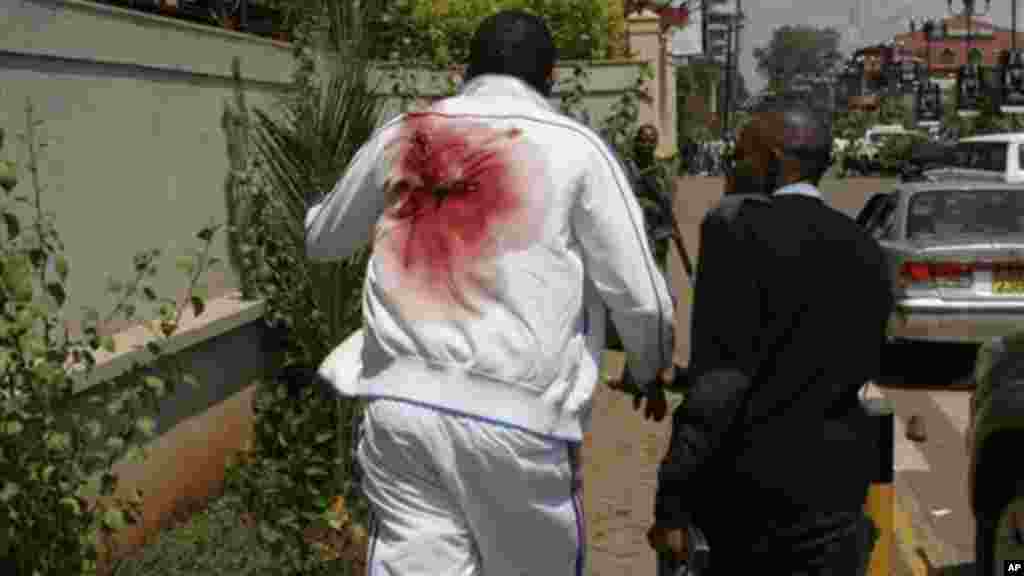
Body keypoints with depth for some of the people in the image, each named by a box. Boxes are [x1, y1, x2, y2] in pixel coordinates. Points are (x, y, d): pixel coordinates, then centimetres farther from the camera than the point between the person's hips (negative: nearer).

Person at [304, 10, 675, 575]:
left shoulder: (401, 135, 10)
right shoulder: (574, 145, 0)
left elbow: (321, 240, 26)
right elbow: (637, 295, 3)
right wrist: (649, 370, 23)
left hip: (400, 403, 3)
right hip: (517, 417, -2)